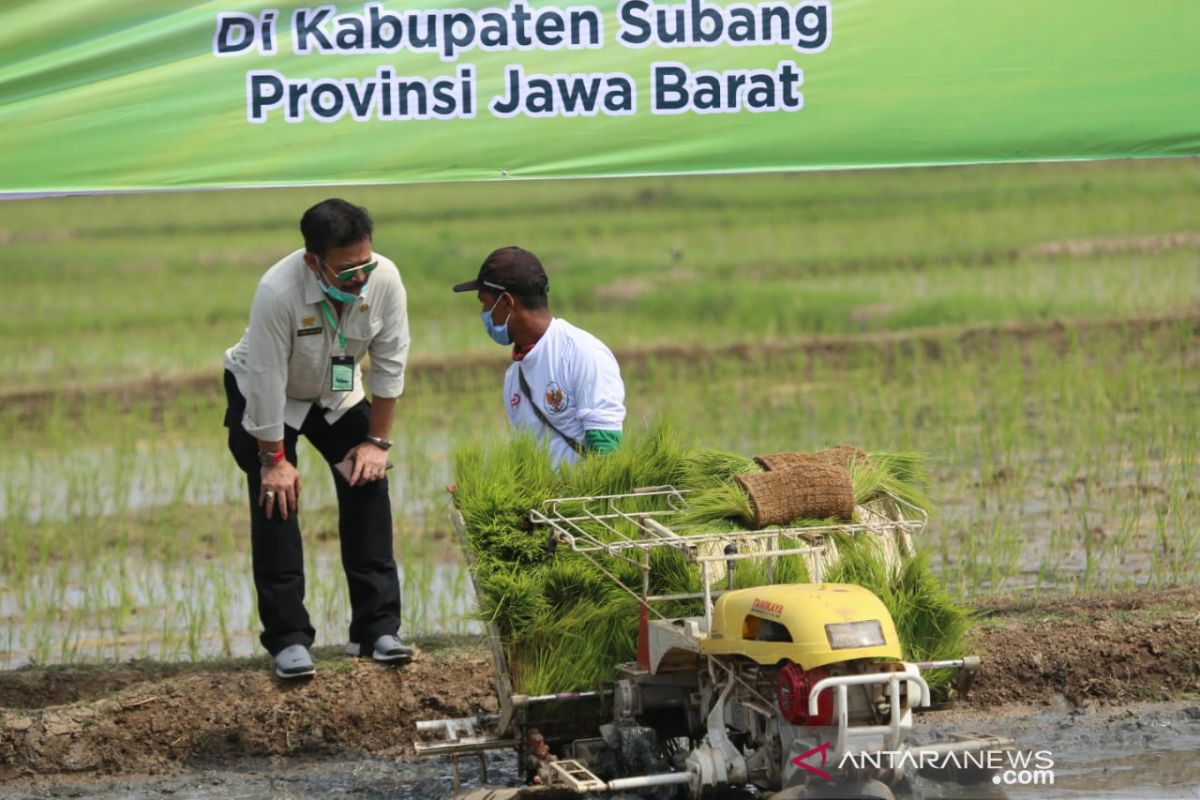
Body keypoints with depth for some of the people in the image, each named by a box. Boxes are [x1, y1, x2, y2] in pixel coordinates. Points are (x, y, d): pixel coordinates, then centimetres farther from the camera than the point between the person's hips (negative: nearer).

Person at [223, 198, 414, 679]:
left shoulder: (384, 281, -27)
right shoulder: (278, 292, -39)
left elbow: (389, 364, -14)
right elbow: (266, 381, -29)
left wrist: (377, 440, -10)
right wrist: (273, 458, -21)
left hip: (337, 394, 4)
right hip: (266, 398, -4)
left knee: (367, 484, -6)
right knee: (277, 499, -14)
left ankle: (376, 629, 0)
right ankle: (288, 639, -10)